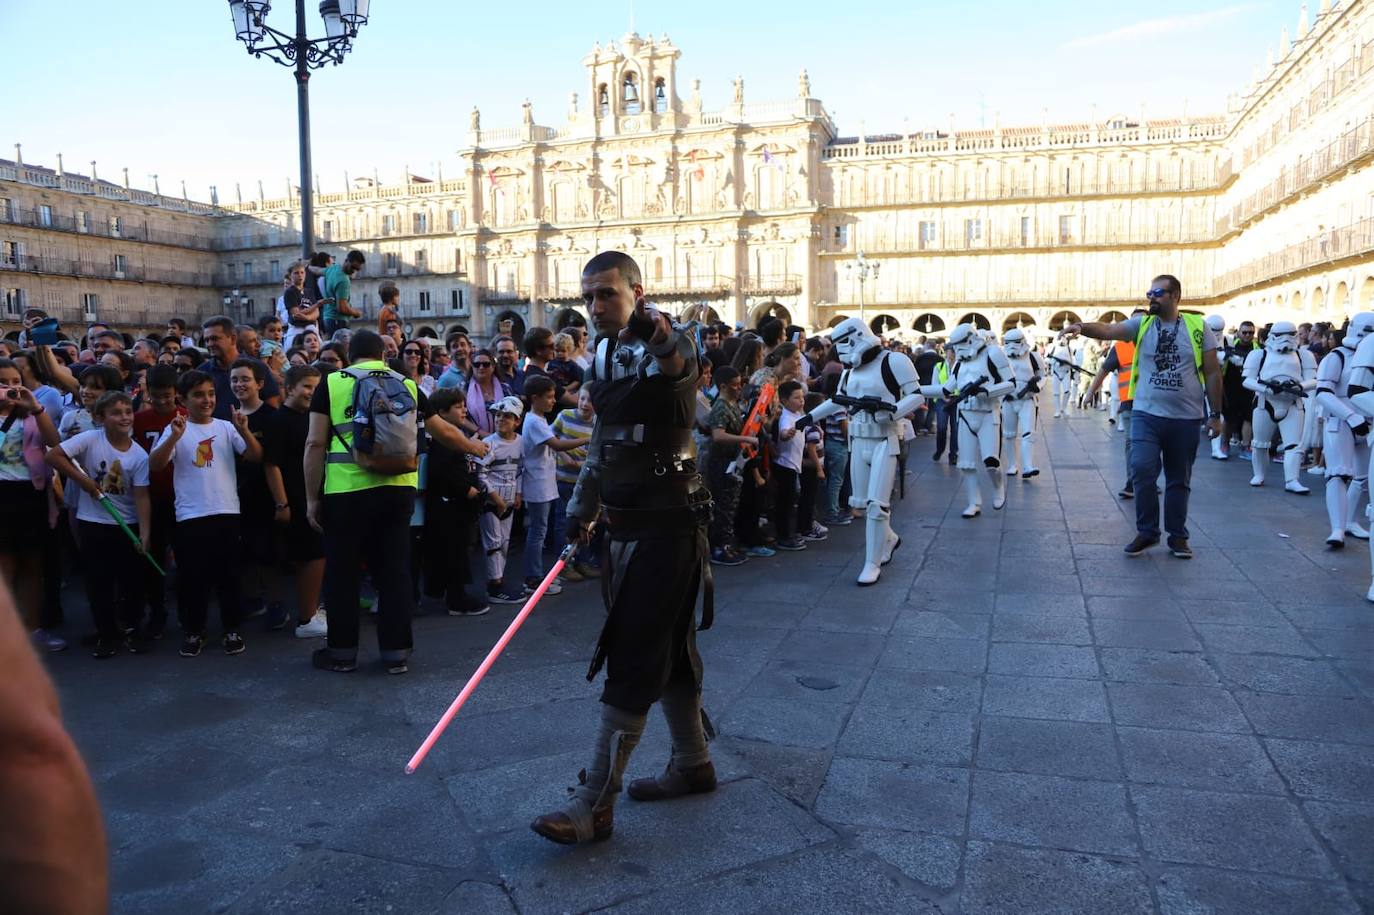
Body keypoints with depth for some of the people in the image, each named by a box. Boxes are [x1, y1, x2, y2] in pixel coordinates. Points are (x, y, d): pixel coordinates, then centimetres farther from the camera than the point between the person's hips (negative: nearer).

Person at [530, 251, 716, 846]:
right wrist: (582, 509, 23)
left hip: (666, 524, -8)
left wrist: (661, 335, -49)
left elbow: (681, 363, -34)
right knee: (670, 649, 17)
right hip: (629, 523, 8)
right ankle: (692, 764, 33)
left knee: (633, 661, -6)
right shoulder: (604, 355, 12)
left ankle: (596, 805, 2)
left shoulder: (666, 348, -10)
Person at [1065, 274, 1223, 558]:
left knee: (1179, 479, 10)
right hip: (1146, 414, 0)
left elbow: (1212, 373, 4)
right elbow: (1107, 330, -13)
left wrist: (1215, 414, 3)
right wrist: (1083, 327, -35)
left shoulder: (1197, 327, 0)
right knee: (1142, 471, -10)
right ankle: (1147, 531, 6)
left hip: (1186, 418, 0)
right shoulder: (1141, 323, 2)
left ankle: (1178, 536, 23)